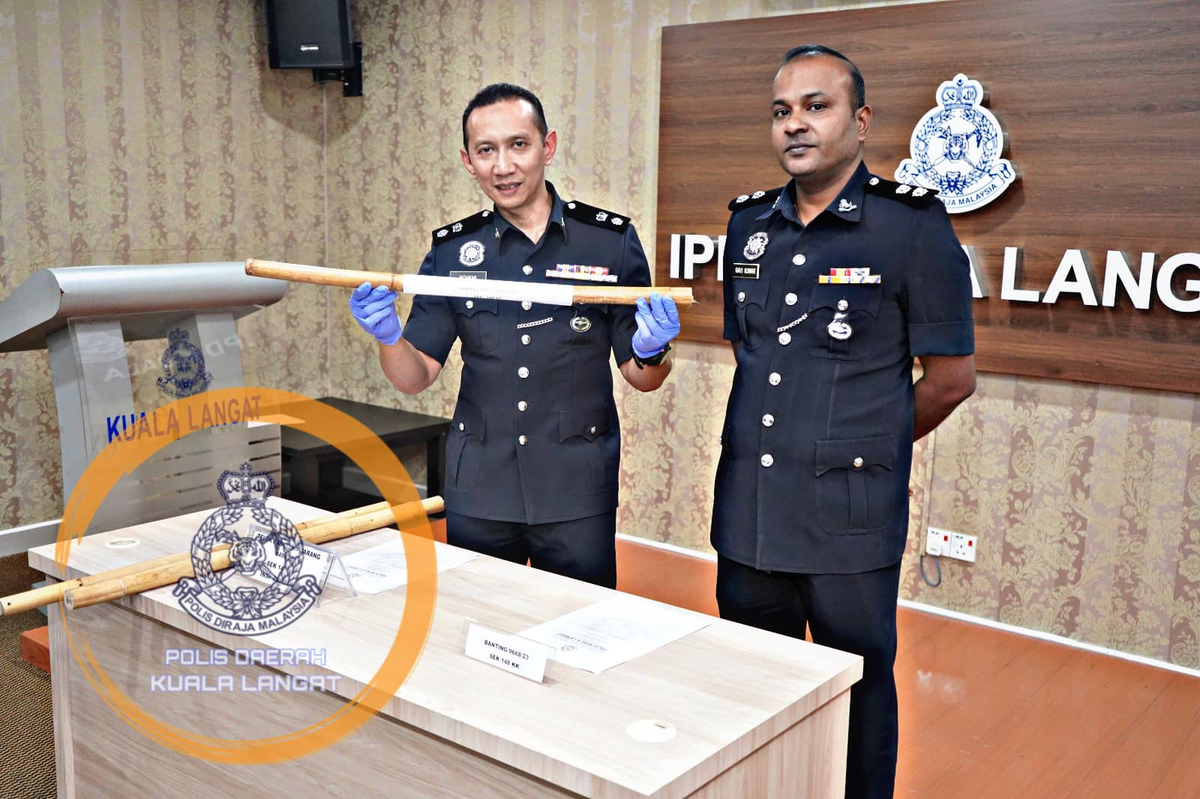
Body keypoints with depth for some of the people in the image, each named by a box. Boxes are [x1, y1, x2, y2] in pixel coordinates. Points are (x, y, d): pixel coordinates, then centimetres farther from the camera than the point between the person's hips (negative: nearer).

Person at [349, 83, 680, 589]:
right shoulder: (451, 251, 2)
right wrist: (388, 336, -16)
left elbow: (641, 378, 1)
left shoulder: (611, 240, -3)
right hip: (477, 493, 2)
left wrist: (651, 353, -20)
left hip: (577, 494, -1)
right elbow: (416, 377, 3)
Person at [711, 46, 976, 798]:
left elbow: (951, 376, -4)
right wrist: (768, 440, 12)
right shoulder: (749, 225, 8)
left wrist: (868, 446, 5)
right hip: (746, 510, 5)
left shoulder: (912, 226, -8)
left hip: (848, 520, -5)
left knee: (858, 691, 11)